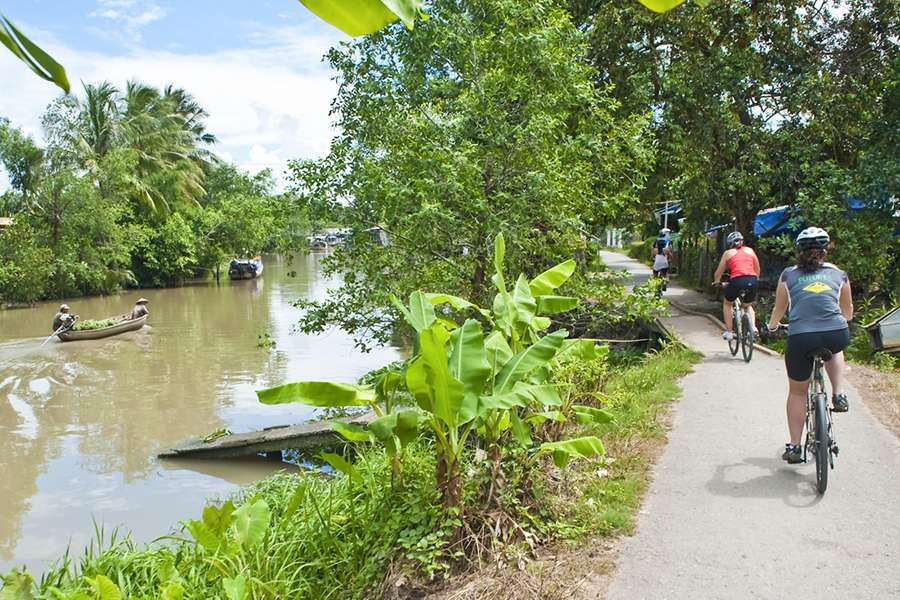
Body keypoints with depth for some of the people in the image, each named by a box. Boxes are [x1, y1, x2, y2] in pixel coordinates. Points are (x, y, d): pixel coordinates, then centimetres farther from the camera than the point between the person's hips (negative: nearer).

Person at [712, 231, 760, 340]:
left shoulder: (728, 253, 14)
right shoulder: (750, 250, 20)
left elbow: (718, 273, 17)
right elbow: (757, 270, 24)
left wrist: (716, 281, 37)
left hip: (737, 281, -3)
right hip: (752, 281, 3)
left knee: (727, 303, 24)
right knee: (748, 305, 30)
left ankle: (729, 331, 17)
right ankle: (753, 327, 8)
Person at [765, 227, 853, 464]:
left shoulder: (788, 275, 14)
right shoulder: (839, 274, 18)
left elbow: (779, 309, 24)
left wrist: (771, 327, 45)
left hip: (800, 338, -1)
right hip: (837, 336, 1)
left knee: (797, 393, 18)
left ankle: (794, 446, 20)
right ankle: (839, 395, 23)